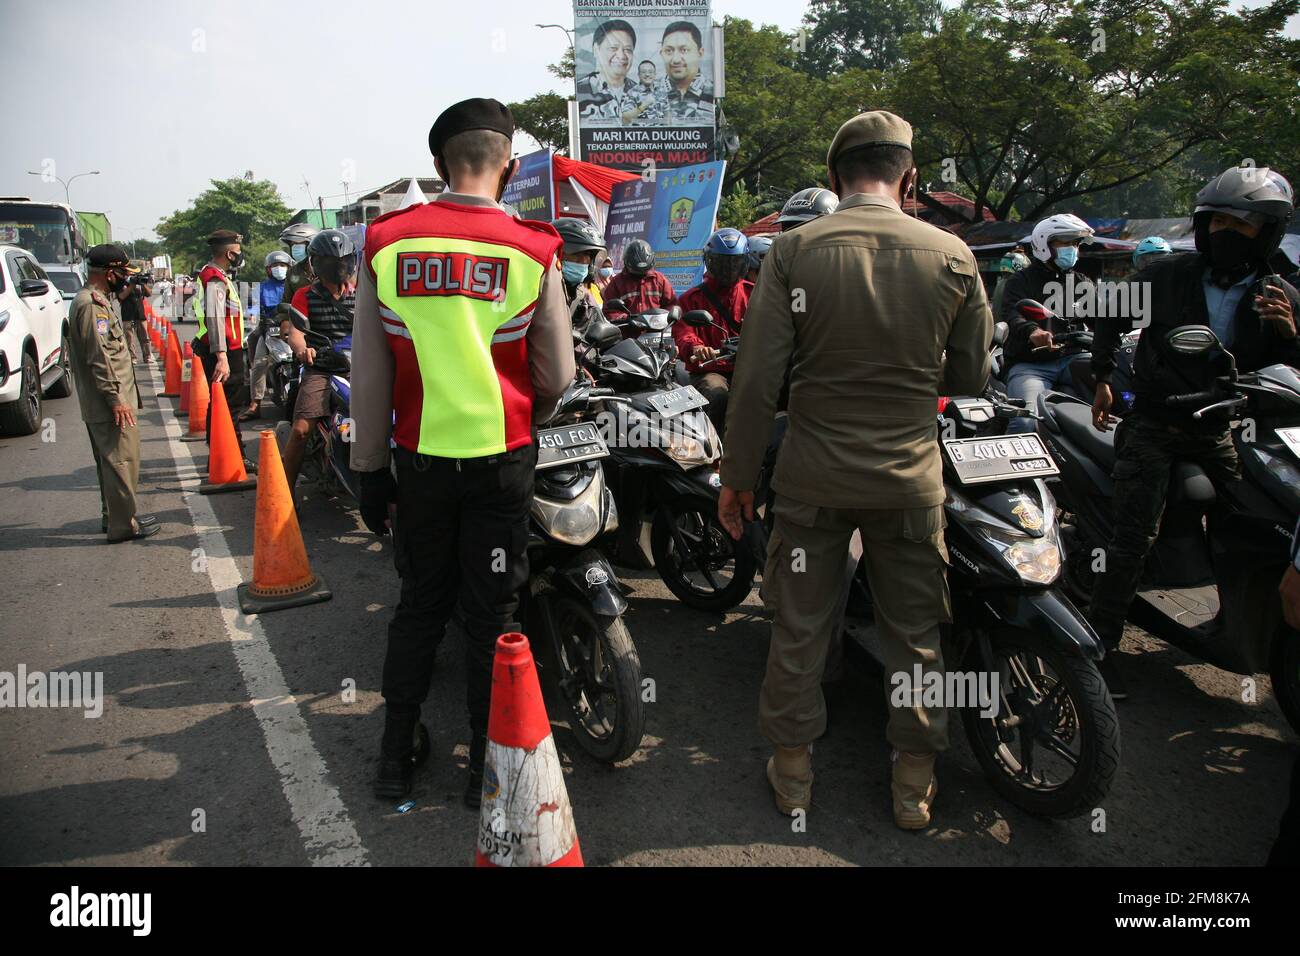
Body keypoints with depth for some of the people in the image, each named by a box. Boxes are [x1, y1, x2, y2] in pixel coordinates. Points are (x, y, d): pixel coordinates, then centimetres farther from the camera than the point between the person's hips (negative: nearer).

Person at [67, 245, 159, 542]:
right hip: (110, 402, -11)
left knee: (112, 460, 19)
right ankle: (123, 525, 0)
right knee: (122, 460, -5)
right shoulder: (92, 305, -17)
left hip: (100, 403, 11)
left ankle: (114, 516, 30)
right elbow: (99, 358, -23)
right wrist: (116, 398, -23)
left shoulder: (99, 300, 16)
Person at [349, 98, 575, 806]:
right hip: (502, 460, -2)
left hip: (418, 457, 2)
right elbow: (557, 377, -3)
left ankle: (394, 758, 29)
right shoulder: (533, 251, -10)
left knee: (420, 603, 18)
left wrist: (368, 466, 9)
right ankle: (486, 767, 23)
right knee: (490, 614, 10)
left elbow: (369, 375, -1)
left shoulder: (385, 244, -5)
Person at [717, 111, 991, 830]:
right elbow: (971, 378, 4)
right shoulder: (952, 256, -5)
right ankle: (914, 783, 28)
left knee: (799, 626, 14)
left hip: (812, 476, -1)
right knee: (914, 634, 16)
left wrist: (737, 475, -1)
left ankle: (794, 769, 28)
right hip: (911, 477, 1)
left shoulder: (793, 251, -8)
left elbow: (757, 377, -10)